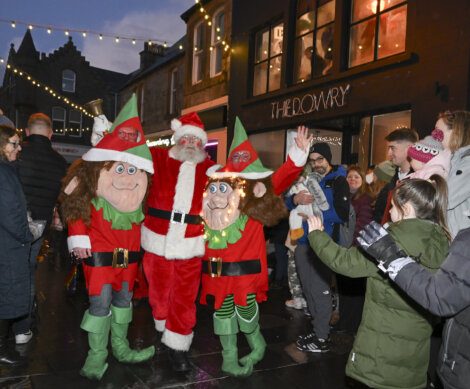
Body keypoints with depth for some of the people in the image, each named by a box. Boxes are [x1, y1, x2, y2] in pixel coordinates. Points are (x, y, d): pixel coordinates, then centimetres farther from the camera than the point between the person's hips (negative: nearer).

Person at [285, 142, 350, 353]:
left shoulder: (339, 182, -5)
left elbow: (342, 214, -17)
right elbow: (288, 204, 9)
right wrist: (295, 200, -13)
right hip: (303, 242, 7)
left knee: (320, 290, -2)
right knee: (308, 289, 14)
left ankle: (322, 338, 9)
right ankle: (317, 329, 28)